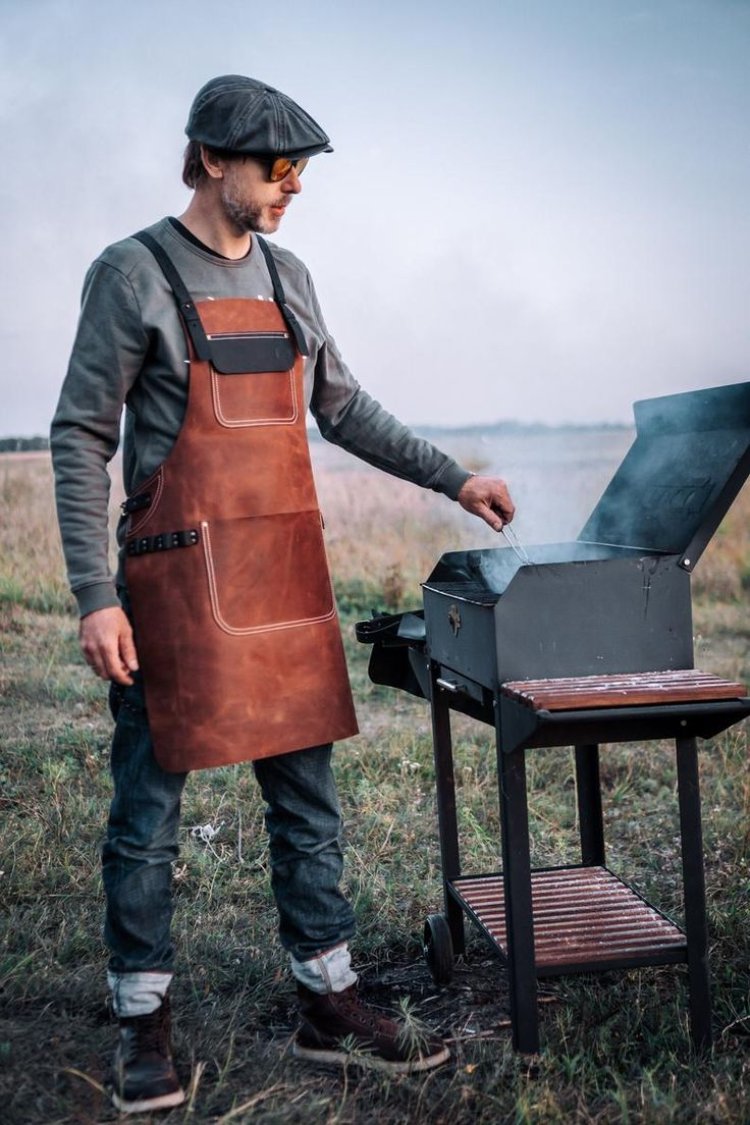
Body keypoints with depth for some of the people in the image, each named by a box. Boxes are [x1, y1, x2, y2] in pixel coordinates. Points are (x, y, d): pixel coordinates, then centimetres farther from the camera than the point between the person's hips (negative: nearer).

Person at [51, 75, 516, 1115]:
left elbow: (344, 409, 21)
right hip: (177, 582, -6)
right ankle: (144, 1025, 22)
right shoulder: (134, 274, -5)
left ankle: (330, 1008, 23)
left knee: (308, 804, 10)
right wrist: (95, 597, -15)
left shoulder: (288, 278, 13)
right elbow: (81, 438, -7)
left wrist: (452, 478, 16)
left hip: (288, 581, 6)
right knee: (150, 814, 5)